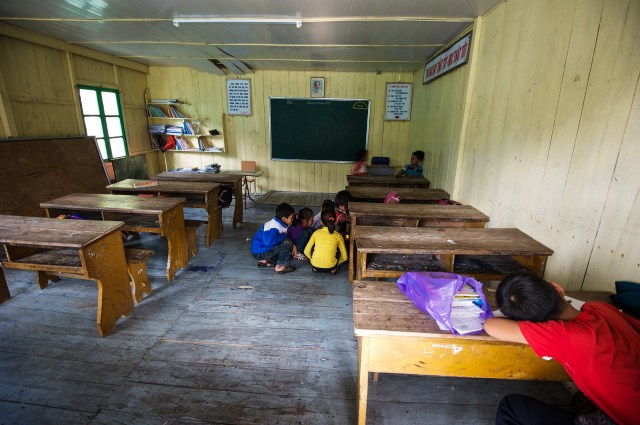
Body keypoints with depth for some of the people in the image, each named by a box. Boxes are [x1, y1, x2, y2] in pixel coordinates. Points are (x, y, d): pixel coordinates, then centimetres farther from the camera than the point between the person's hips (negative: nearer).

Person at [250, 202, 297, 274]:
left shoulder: (278, 222, 3)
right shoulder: (274, 227, -26)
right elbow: (269, 242, -40)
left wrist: (293, 245, 1)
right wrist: (283, 236, -24)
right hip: (259, 252, -9)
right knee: (287, 243, -19)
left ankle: (264, 261, 14)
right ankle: (280, 267, -5)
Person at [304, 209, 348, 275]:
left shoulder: (316, 233, 1)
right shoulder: (338, 236, 0)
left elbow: (306, 251, 4)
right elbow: (344, 257, 3)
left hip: (315, 266, 1)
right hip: (330, 267, 0)